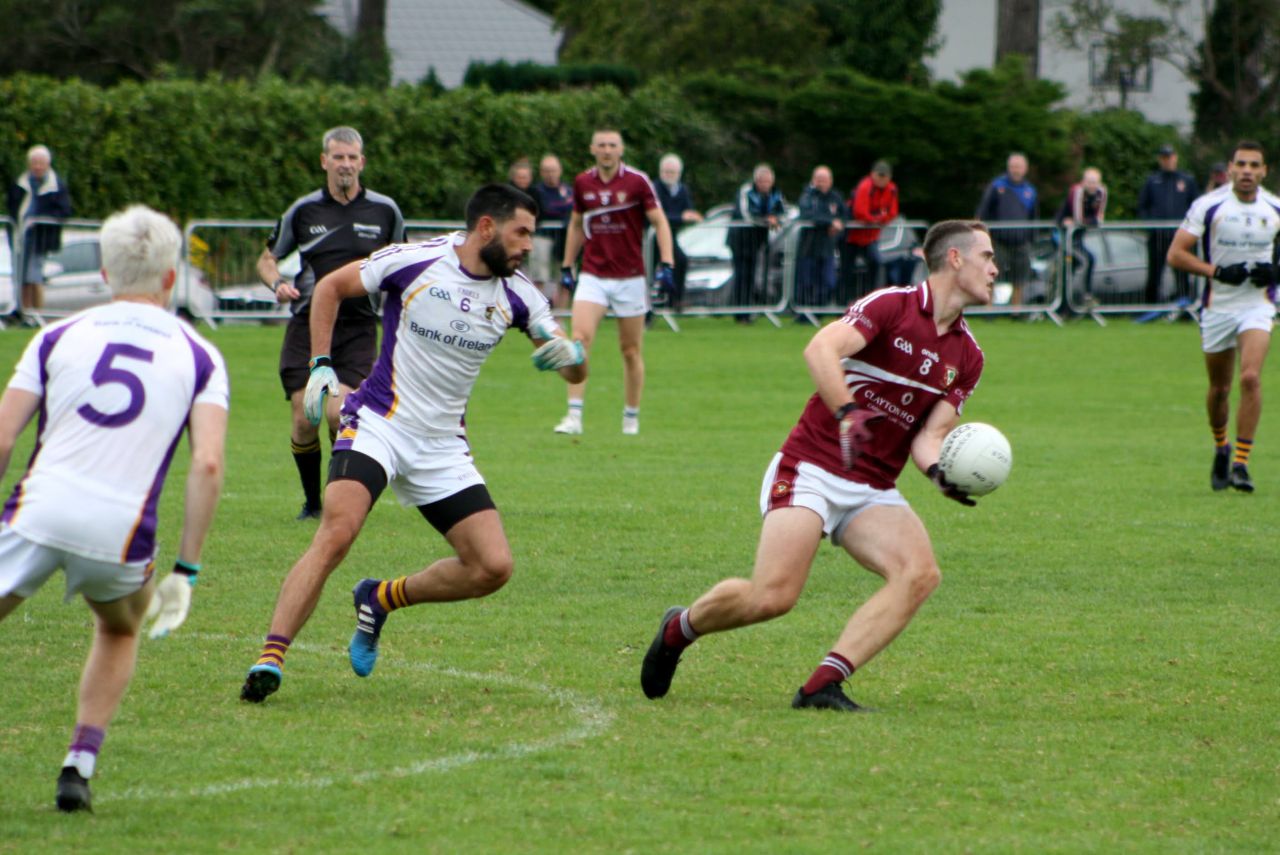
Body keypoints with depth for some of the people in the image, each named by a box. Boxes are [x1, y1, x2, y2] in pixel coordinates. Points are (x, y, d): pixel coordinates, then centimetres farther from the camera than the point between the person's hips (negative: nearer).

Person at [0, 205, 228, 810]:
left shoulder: (59, 337, 13)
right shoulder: (199, 358, 11)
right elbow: (208, 465, -1)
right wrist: (185, 572, 2)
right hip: (120, 532, 1)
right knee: (119, 631, 30)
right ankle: (79, 765, 15)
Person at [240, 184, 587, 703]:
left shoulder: (517, 296, 1)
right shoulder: (414, 261, -10)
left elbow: (574, 374, 5)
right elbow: (330, 287, 5)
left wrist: (571, 354, -19)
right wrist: (321, 364, -4)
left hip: (443, 446, 5)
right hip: (379, 423, -5)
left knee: (493, 567, -5)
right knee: (336, 533, -27)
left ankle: (380, 600, 18)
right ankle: (270, 658, -26)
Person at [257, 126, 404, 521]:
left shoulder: (385, 210, 5)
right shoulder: (303, 210, 4)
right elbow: (267, 258, 14)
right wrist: (278, 283, -8)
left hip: (358, 327, -1)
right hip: (308, 325, 1)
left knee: (339, 414, -18)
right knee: (304, 421, -6)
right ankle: (312, 501, 14)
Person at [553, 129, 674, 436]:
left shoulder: (637, 181, -7)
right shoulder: (582, 183, 4)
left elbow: (659, 221, -4)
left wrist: (666, 263, -14)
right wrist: (566, 266, 15)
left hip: (630, 278, -2)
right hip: (593, 276, 2)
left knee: (631, 351, 4)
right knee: (580, 339, -16)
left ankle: (631, 418, 19)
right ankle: (574, 416, -18)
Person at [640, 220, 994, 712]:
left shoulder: (968, 357, 11)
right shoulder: (890, 305, -8)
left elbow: (929, 435, 6)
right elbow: (821, 348, -23)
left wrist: (941, 473, -16)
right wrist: (848, 414, -38)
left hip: (874, 491, 6)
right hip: (812, 469, -6)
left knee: (920, 572, -22)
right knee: (773, 596, -20)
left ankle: (823, 686, -23)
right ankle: (679, 629, 12)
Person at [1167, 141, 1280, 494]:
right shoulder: (1208, 206, -7)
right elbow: (1176, 254, -8)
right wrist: (1217, 272, -20)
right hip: (1217, 305, 0)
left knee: (1250, 377, -20)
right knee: (1219, 388, 10)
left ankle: (1241, 463, -16)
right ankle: (1221, 448, 37)